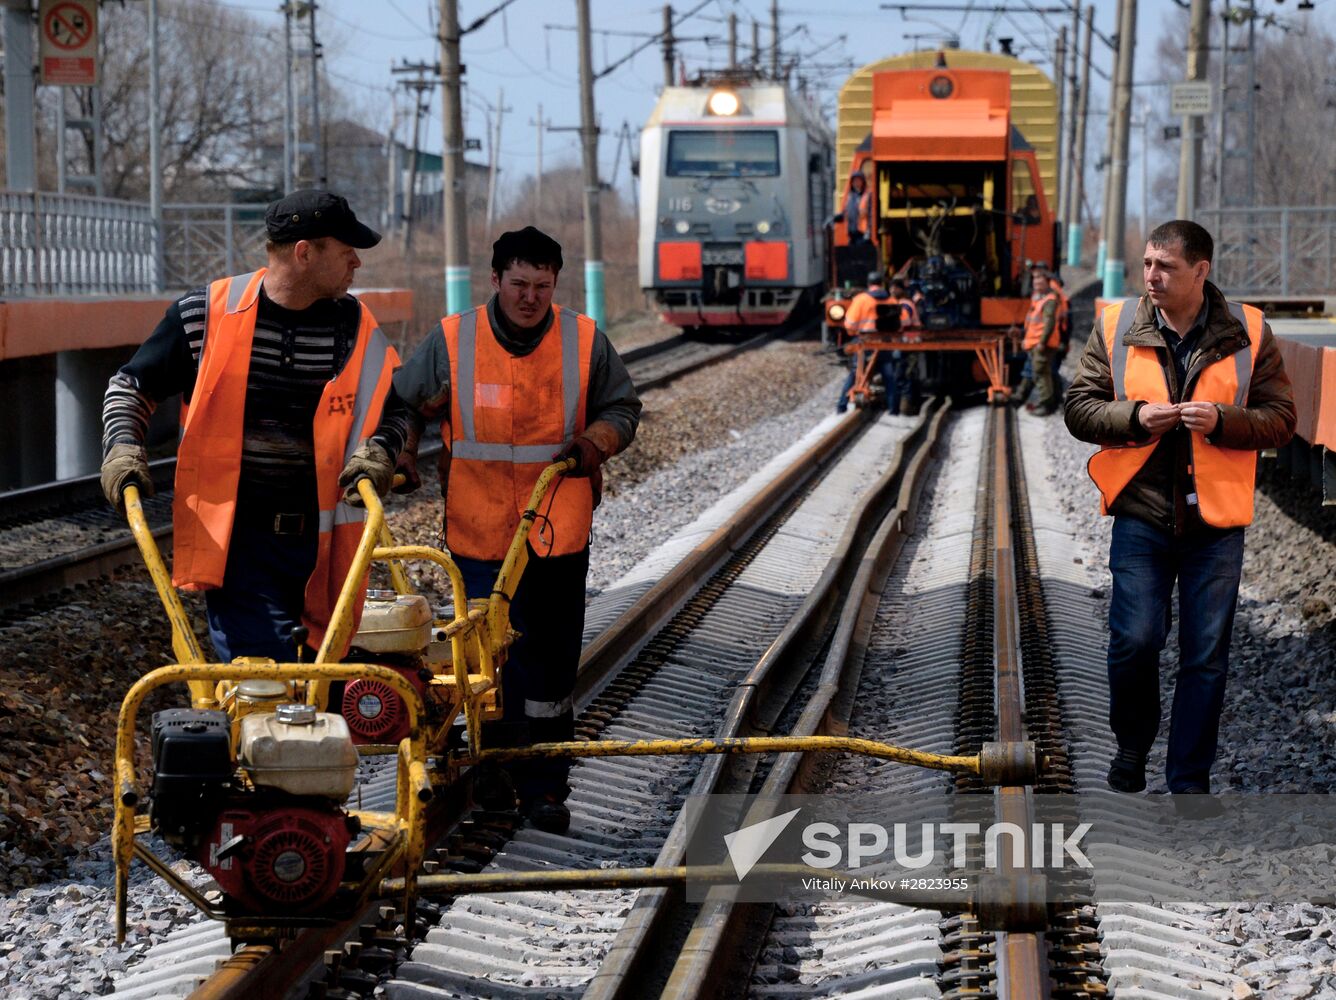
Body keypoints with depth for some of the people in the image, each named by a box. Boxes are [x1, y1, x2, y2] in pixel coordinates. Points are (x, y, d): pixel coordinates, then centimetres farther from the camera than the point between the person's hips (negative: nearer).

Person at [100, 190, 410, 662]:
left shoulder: (354, 326, 5)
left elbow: (392, 406, 18)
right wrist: (122, 448, -8)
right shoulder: (208, 314, -3)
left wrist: (378, 450, -3)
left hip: (317, 545, 4)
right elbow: (131, 386, 10)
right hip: (232, 540, -4)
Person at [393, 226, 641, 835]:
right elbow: (403, 403, 10)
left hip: (558, 533, 1)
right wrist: (399, 457, -6)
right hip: (479, 531, -1)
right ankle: (493, 768, 20)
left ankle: (544, 786, 15)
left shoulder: (584, 341, 1)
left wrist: (595, 441, -7)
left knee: (550, 663, 5)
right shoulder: (451, 341, -2)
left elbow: (621, 407, 13)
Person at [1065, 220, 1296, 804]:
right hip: (1142, 514, 0)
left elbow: (1280, 418, 0)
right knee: (1135, 639, -4)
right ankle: (1131, 747, 24)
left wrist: (1222, 421, -18)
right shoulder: (1116, 327, 0)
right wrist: (1135, 418, -15)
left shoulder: (1248, 333, -2)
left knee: (1206, 657, 5)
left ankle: (1190, 780, 17)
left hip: (1216, 520, 0)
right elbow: (1079, 408, 3)